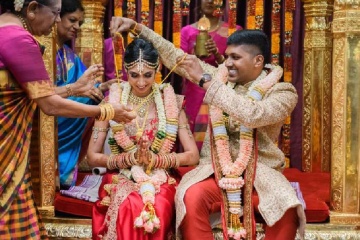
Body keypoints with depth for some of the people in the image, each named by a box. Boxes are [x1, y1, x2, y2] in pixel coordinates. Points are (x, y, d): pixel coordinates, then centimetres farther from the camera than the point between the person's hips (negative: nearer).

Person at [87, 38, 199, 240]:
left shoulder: (171, 102, 1)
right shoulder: (112, 102, 1)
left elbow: (193, 155, -2)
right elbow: (93, 157, 0)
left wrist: (154, 159, -16)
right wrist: (130, 158, -15)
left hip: (160, 180, 0)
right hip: (122, 179, 0)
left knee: (157, 208, -34)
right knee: (129, 207, -34)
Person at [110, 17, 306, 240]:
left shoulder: (283, 92, -4)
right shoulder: (221, 77, 10)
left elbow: (253, 115, -24)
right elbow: (175, 56, 12)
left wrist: (205, 80, -23)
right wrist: (136, 27, 4)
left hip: (261, 172, -2)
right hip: (217, 170, 2)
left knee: (287, 209, -33)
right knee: (192, 197, -31)